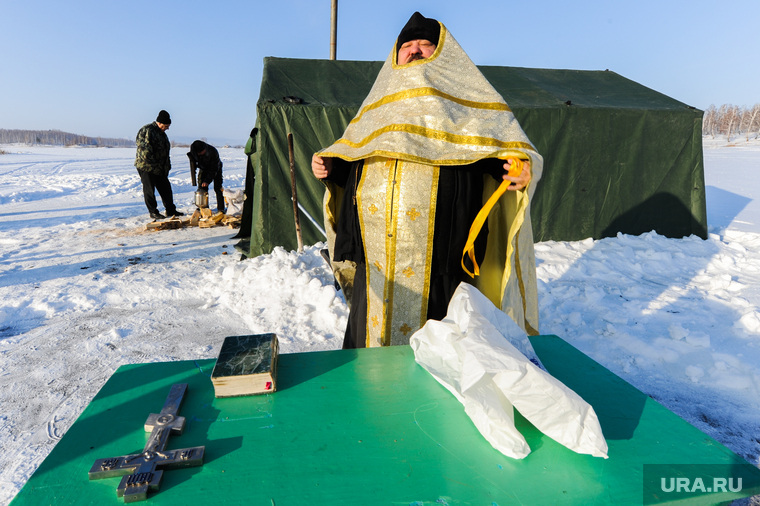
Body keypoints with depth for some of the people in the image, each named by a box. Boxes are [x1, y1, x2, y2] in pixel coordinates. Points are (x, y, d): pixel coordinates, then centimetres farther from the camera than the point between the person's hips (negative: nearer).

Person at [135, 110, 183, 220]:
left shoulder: (162, 133, 15)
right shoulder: (146, 131, -14)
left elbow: (165, 151, 23)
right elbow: (144, 150, -20)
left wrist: (167, 167, 17)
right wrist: (153, 165, -22)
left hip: (160, 168, 8)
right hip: (146, 167, -8)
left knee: (166, 188, 10)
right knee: (149, 190, 1)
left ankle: (171, 210, 18)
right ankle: (153, 212, 8)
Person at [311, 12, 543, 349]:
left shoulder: (466, 97, 8)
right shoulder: (377, 105, 20)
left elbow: (506, 145, 2)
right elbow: (351, 162, 26)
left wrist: (521, 170, -19)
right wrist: (329, 167, 8)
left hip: (438, 261, -3)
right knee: (371, 341, 13)